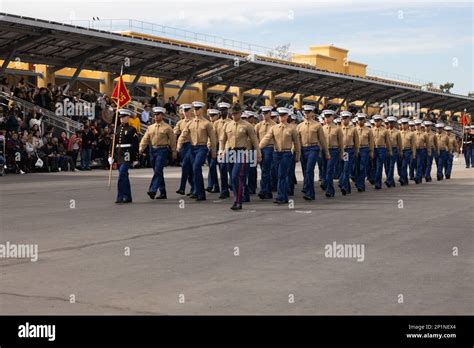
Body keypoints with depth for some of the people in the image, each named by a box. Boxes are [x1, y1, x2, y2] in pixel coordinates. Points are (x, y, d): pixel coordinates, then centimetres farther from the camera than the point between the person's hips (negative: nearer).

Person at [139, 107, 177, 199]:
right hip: (152, 150, 6)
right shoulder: (150, 127, 12)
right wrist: (141, 148, -12)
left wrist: (174, 152, 0)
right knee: (157, 172, 9)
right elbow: (145, 138, 4)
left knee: (158, 171, -16)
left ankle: (152, 191, -21)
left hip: (162, 151, -6)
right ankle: (163, 193, 17)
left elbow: (172, 140, 1)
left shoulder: (167, 127, -2)